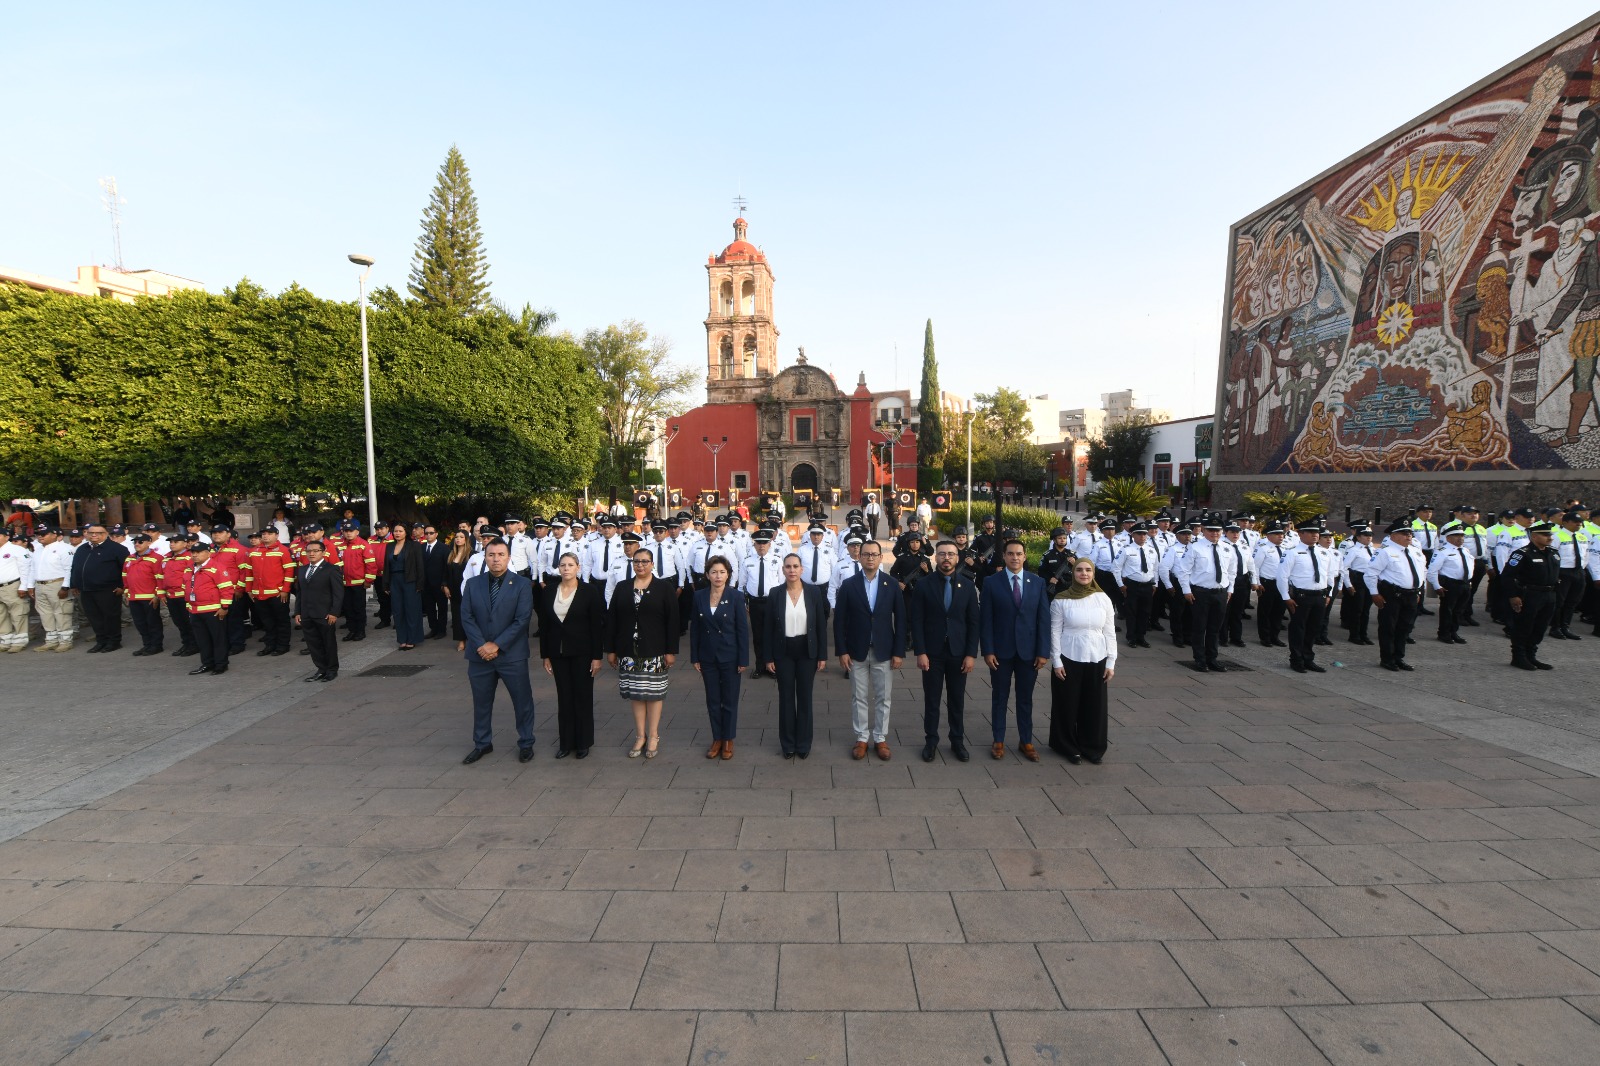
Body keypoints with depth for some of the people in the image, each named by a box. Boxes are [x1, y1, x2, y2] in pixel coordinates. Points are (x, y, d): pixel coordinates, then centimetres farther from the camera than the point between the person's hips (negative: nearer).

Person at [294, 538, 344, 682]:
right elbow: (299, 593, 17)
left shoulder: (332, 569, -5)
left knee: (329, 643, 4)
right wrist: (297, 612, 9)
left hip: (325, 615, -6)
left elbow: (338, 593, -10)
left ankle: (332, 670, 16)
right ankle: (321, 669, 20)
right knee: (313, 644, 9)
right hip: (306, 615, 6)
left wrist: (334, 613, -15)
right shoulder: (302, 570, 15)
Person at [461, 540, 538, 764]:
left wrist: (497, 645, -16)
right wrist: (481, 645, -13)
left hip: (512, 655, -3)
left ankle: (526, 743, 23)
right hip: (480, 654, 3)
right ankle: (482, 743, 33)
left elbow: (522, 620, -12)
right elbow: (466, 617, -1)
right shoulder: (472, 584, 5)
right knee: (481, 701, 15)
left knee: (522, 700, 6)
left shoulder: (522, 584, -5)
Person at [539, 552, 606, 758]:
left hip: (582, 653, -3)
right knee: (564, 698, 9)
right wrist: (545, 655, 5)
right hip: (558, 653, 3)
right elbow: (543, 625, 7)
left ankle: (583, 742, 20)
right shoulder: (548, 592, 3)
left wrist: (597, 656, -10)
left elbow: (597, 626, -8)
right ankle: (566, 742, 22)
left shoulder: (590, 592, -7)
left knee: (583, 697, 6)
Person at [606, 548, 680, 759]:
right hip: (629, 652, 3)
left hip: (654, 652, -3)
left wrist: (671, 651, -9)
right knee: (636, 694, 7)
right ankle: (641, 736, 18)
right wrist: (611, 650, 4)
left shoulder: (664, 588, -1)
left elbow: (672, 621, -5)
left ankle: (653, 737, 15)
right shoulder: (622, 589, 8)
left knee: (653, 694, 3)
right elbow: (611, 620, 8)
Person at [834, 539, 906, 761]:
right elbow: (840, 621, -2)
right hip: (857, 651, 0)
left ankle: (880, 739, 24)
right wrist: (842, 651, -7)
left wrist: (899, 652, -4)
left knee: (882, 698, 10)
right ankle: (861, 738, 23)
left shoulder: (892, 585, -2)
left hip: (884, 651, 1)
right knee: (859, 698, 9)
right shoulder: (849, 585, -4)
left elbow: (900, 620, -1)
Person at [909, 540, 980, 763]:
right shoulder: (923, 585, -4)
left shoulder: (967, 585, 1)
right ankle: (931, 741, 21)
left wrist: (971, 654, -4)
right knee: (931, 700, 8)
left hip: (958, 652, 2)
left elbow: (974, 622, 1)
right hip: (932, 652, -1)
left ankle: (957, 741, 26)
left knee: (957, 700, 11)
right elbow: (916, 621, -5)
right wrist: (920, 652, -11)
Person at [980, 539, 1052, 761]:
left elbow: (1044, 619, 0)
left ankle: (1026, 741, 26)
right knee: (1000, 697, 10)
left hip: (1028, 651, 2)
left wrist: (1043, 651, -5)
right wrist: (987, 650, -10)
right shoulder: (991, 582, -4)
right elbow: (985, 619, -5)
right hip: (1001, 651, -1)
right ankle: (999, 741, 23)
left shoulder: (1037, 582, 2)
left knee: (1025, 699, 13)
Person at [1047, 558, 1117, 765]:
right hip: (1068, 660, -2)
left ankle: (1092, 747, 28)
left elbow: (1110, 632, 4)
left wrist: (1111, 662, 1)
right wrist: (1056, 662, -7)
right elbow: (1055, 632, -4)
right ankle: (1068, 747, 24)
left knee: (1095, 705, 10)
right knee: (1068, 705, 7)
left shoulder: (1103, 599, 0)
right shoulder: (1061, 600, -7)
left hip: (1097, 660, 2)